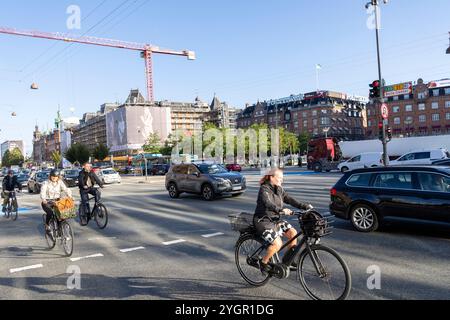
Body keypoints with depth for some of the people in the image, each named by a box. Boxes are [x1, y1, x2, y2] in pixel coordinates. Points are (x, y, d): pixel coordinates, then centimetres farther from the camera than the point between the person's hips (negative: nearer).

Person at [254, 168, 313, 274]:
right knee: (277, 243, -22)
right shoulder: (264, 189, -17)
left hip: (275, 219, 8)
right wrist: (281, 210, -47)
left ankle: (287, 261, 7)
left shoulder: (279, 189, 8)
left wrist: (305, 206, -10)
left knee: (293, 232, -8)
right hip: (263, 221, -8)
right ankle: (263, 262, 2)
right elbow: (268, 204, -32)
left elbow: (289, 200, 1)